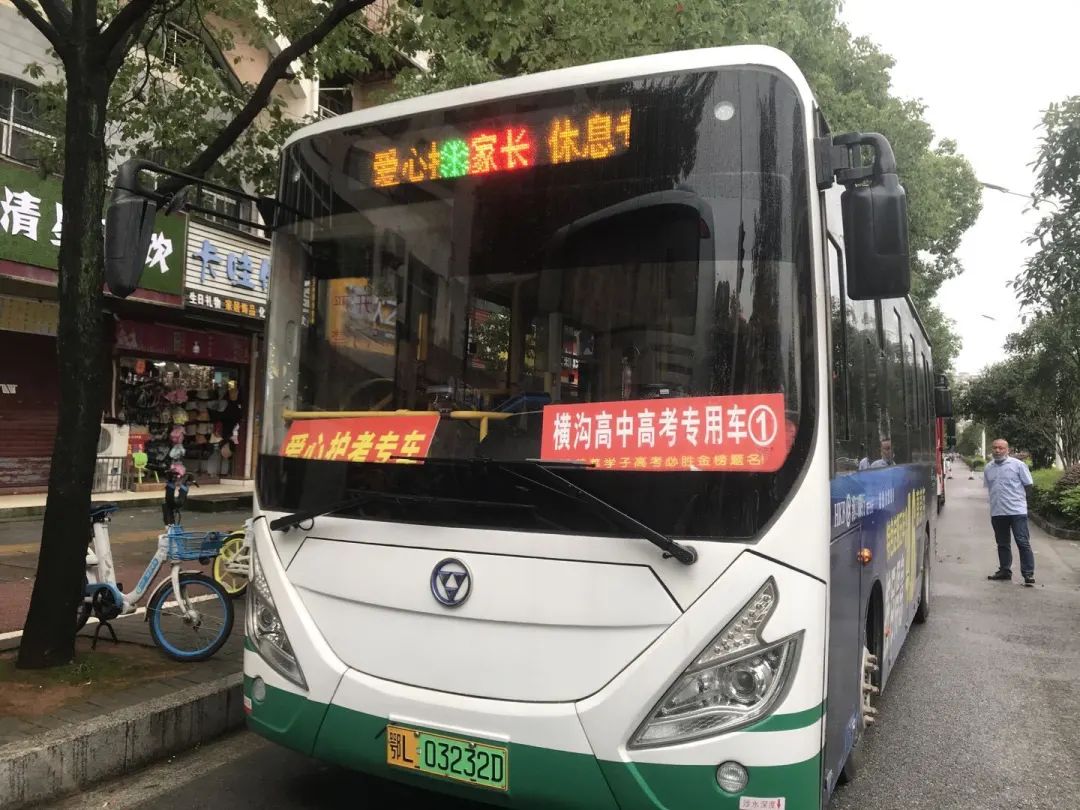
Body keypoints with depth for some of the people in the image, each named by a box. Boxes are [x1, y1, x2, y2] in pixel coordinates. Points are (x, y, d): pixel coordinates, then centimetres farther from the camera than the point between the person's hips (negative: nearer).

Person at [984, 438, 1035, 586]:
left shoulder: (1018, 464, -5)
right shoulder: (988, 468, 9)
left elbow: (1028, 486, -1)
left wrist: (1017, 498, 4)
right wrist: (998, 500, 12)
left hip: (1017, 511, -5)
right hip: (997, 512, 5)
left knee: (1023, 543, -5)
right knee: (1002, 544, 14)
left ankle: (1028, 574, -1)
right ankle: (1004, 571, 25)